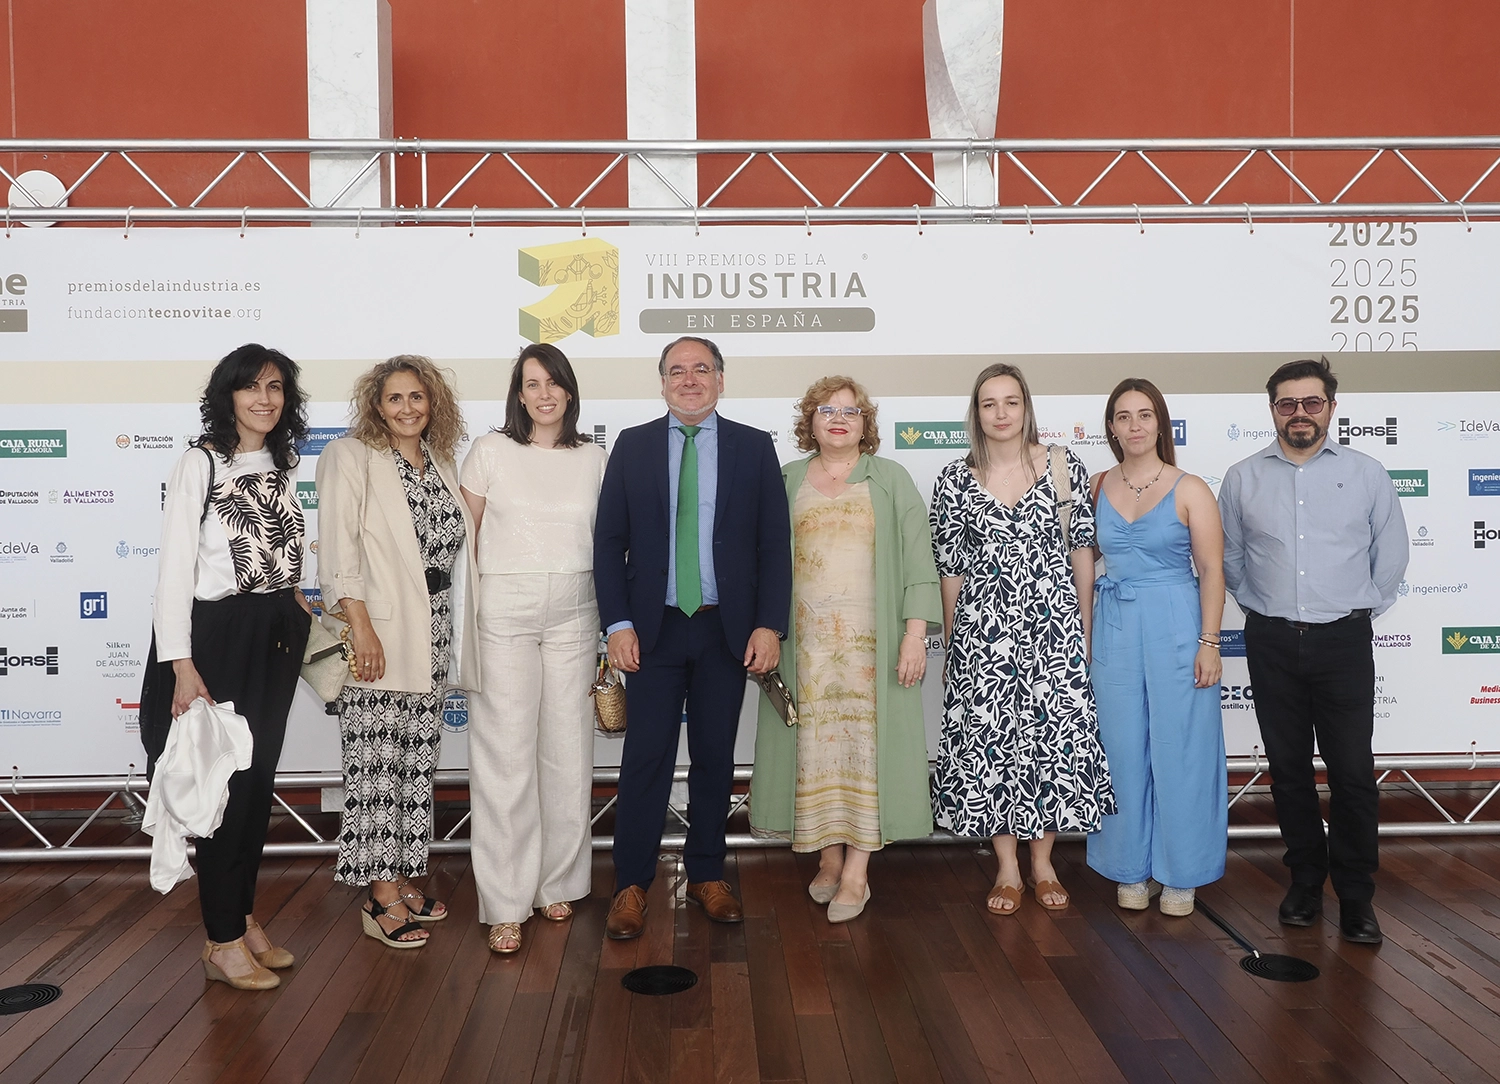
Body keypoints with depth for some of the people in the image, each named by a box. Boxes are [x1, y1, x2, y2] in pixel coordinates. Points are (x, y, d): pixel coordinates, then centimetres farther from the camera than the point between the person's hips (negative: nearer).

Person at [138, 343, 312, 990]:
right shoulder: (200, 464, -9)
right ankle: (224, 942, 10)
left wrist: (293, 600, 6)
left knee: (259, 780, 12)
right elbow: (174, 568, -14)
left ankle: (244, 917, 26)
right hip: (217, 635, -6)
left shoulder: (282, 467, 10)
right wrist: (181, 665, -19)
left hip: (275, 638, 6)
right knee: (226, 783, -2)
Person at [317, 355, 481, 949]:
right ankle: (383, 898, 6)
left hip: (431, 637, 6)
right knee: (376, 766, -2)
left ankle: (402, 879, 21)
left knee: (418, 765, 10)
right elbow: (339, 548, -11)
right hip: (376, 634, -6)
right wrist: (360, 626, -18)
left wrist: (454, 638, 13)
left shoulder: (442, 465, 15)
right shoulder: (350, 457, -3)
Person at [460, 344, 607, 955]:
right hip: (504, 608, -3)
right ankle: (506, 904, 4)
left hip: (573, 611, 3)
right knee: (506, 752, -4)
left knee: (568, 749, 6)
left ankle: (558, 882, 22)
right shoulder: (491, 451, 2)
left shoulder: (593, 458, 9)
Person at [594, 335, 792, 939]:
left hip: (728, 629, 1)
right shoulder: (632, 446, 4)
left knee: (715, 756, 10)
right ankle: (632, 884, 13)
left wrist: (769, 625, -7)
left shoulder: (754, 448, 4)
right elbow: (609, 541, 3)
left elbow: (775, 543, 1)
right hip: (654, 627, 0)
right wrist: (618, 624, -6)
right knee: (646, 757, 1)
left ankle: (707, 875, 25)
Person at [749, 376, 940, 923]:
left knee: (865, 738, -2)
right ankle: (828, 858, 17)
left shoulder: (891, 479, 5)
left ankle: (857, 871, 4)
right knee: (816, 742, 4)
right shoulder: (786, 480, 12)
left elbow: (918, 559, -1)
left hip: (871, 637, -2)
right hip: (806, 637, 2)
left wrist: (916, 632, -10)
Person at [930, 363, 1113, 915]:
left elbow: (1082, 551, 5)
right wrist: (953, 639, 6)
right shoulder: (955, 480, 1)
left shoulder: (1065, 468, 2)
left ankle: (1043, 863, 23)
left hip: (1053, 625, 0)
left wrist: (1084, 631, 5)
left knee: (1057, 735, 3)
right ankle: (1007, 868, 20)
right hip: (983, 629, 0)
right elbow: (949, 568, 5)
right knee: (988, 739, 3)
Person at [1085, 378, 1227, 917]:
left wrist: (1208, 642, -11)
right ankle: (1132, 869, 22)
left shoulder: (1190, 490, -3)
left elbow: (1211, 571, -4)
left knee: (1179, 749, 3)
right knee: (1124, 751, 8)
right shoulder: (1097, 487, 6)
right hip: (1114, 629, 3)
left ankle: (1179, 872, 18)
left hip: (1175, 628, -3)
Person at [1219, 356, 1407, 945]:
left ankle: (1356, 895, 10)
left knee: (1353, 771, -3)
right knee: (1288, 768, 10)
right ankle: (1305, 880, 24)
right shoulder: (1243, 478, 5)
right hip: (1272, 642, 1)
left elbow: (1390, 556, 8)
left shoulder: (1366, 474, 3)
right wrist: (1262, 606, 9)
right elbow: (1228, 557, 12)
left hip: (1342, 641, -1)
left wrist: (1358, 610, 7)